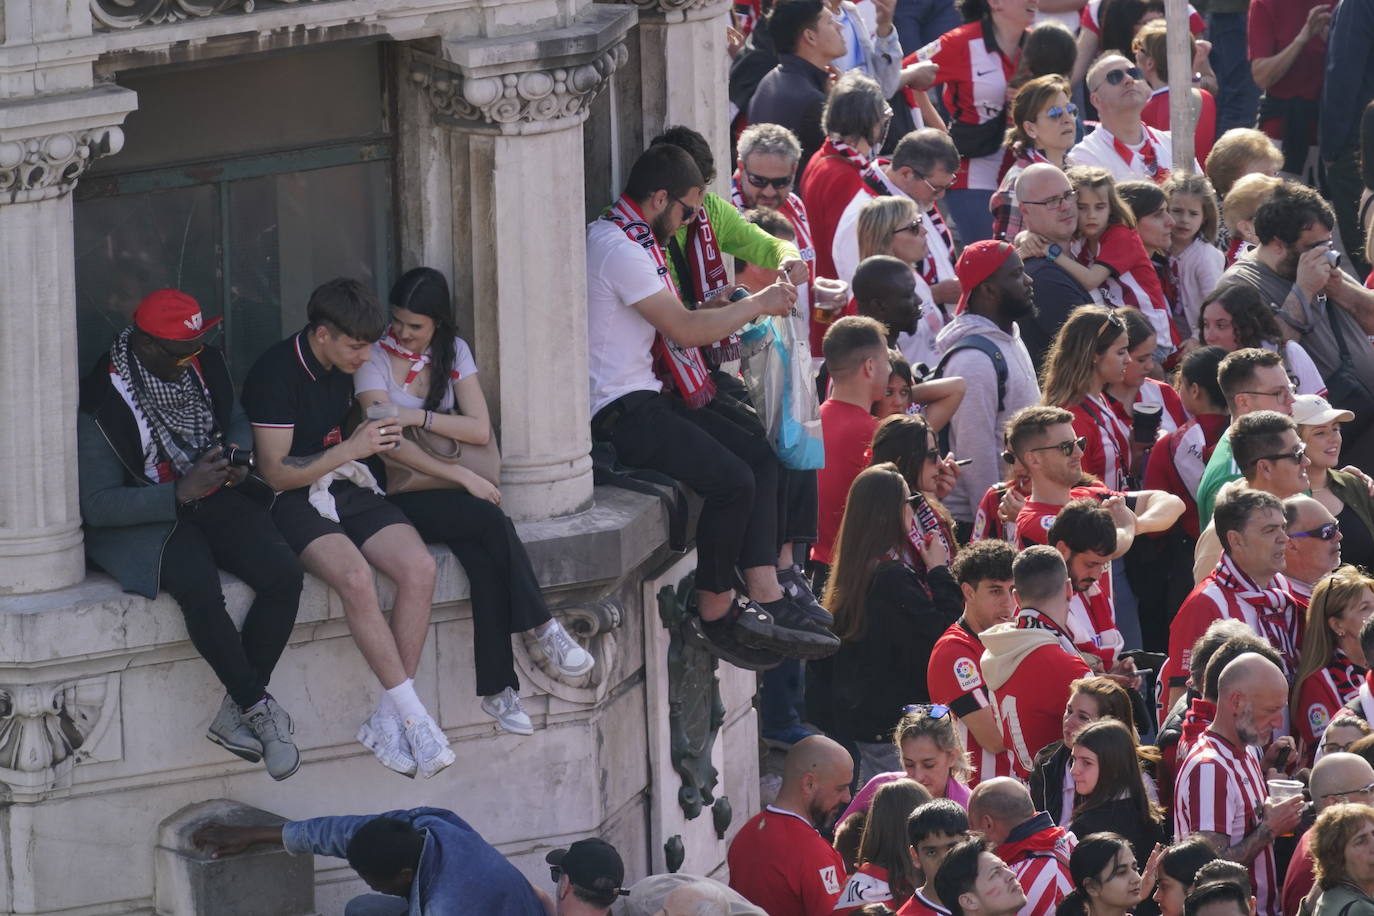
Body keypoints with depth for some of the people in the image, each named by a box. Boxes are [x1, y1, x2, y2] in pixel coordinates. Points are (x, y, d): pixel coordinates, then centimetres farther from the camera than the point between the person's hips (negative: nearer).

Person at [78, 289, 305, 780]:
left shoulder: (206, 365, 3)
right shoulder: (102, 401, -16)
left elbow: (236, 420, 22)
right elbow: (97, 505, -17)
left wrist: (237, 456, -3)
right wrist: (181, 494, -26)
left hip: (214, 500, 6)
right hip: (143, 519, -6)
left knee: (283, 573, -21)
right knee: (199, 589, -35)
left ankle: (235, 712, -11)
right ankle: (259, 707, -16)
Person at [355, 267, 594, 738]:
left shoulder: (453, 352, 10)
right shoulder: (375, 359, -4)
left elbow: (480, 430, 2)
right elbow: (390, 443, -15)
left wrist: (418, 417, -12)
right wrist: (462, 476, -20)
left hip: (445, 490, 4)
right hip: (397, 496, -4)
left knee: (483, 558, -28)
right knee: (491, 520, -31)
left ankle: (497, 689, -30)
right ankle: (544, 628, -26)